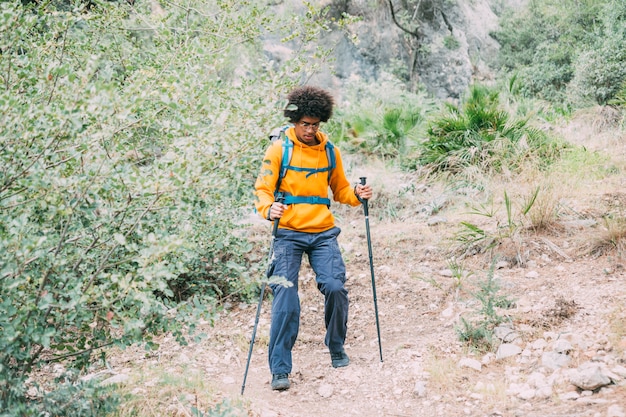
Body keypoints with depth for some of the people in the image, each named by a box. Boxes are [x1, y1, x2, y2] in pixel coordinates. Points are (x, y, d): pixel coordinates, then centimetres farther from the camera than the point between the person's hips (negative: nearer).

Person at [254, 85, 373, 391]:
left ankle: (336, 347, 15)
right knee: (285, 296, -12)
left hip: (323, 232, 3)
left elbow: (339, 190, 20)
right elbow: (263, 188, -5)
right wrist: (269, 209, -27)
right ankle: (280, 369, -5)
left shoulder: (330, 151, 11)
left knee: (335, 287, -12)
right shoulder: (279, 149, 0)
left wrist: (356, 194, -3)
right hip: (288, 233, -2)